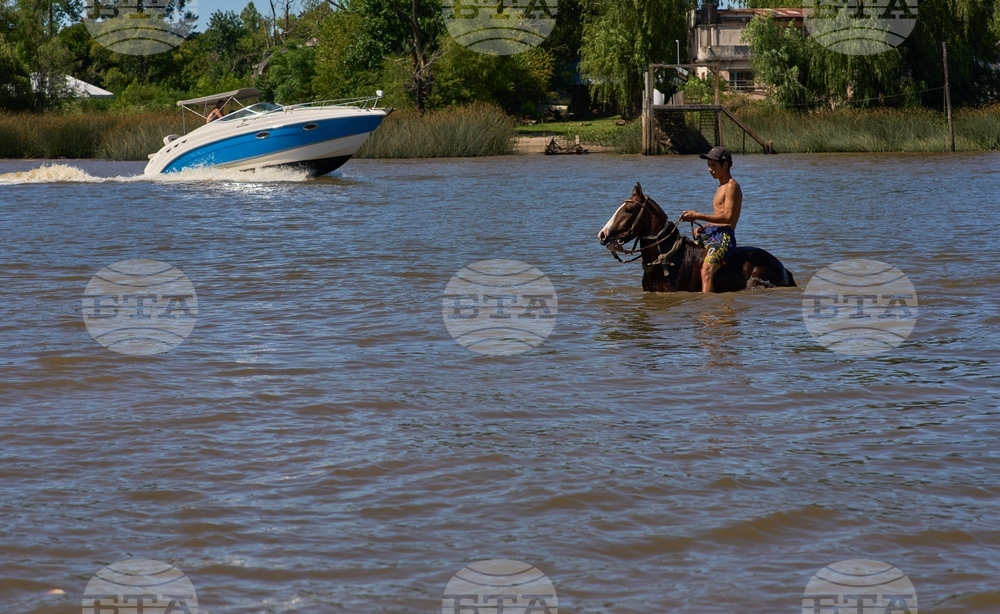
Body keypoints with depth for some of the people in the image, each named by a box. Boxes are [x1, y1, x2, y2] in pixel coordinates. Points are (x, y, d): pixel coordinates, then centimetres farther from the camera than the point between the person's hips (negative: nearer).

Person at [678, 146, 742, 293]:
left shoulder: (731, 186, -7)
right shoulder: (721, 187, 23)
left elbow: (728, 216, -18)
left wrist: (698, 216, -17)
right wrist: (704, 228, 7)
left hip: (724, 237, -11)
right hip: (709, 234, 11)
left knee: (706, 270, -32)